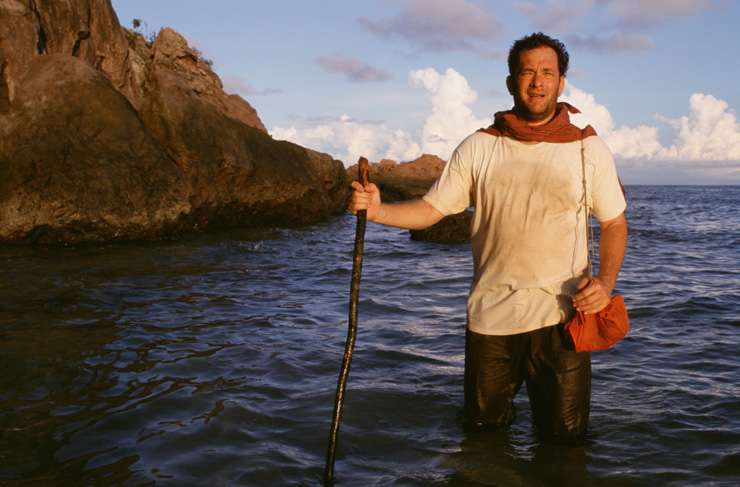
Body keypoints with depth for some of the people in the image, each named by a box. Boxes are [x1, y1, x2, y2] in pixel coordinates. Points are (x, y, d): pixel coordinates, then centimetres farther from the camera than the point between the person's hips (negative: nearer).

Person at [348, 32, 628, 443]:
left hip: (561, 316, 0)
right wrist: (378, 210, -17)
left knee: (565, 437, 6)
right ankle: (503, 406, 44)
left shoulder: (588, 149, 2)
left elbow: (614, 224, 7)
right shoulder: (478, 148, 3)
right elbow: (429, 209, 1)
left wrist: (605, 281, -10)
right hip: (490, 315, 1)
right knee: (483, 430, 15)